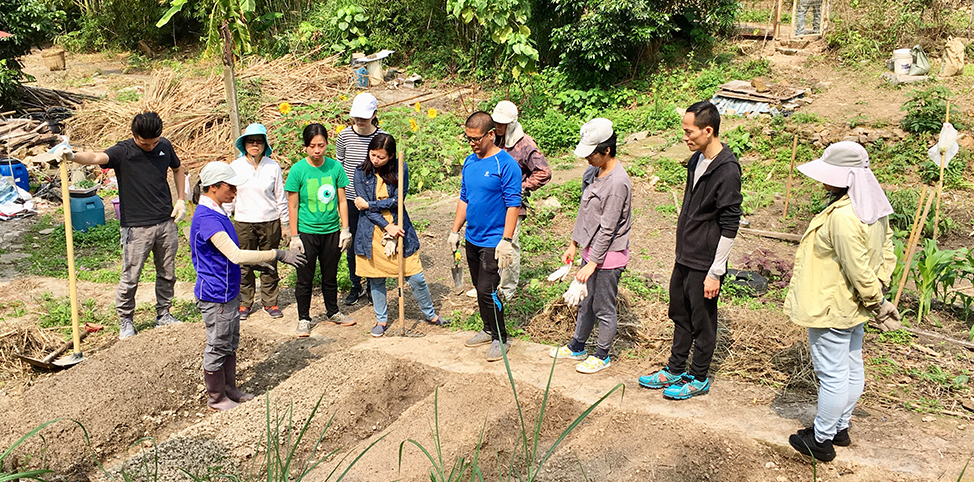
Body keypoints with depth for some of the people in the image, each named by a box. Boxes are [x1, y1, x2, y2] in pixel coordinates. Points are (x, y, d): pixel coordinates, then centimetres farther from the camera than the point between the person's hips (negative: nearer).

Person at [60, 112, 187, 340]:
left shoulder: (164, 146, 3)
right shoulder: (123, 152, -11)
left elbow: (178, 169, 21)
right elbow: (97, 157, -31)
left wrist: (181, 200, 10)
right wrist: (73, 155, -53)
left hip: (166, 222, 4)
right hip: (136, 227, -4)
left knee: (167, 273, 14)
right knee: (130, 277, 1)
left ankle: (163, 314, 32)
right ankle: (125, 320, 20)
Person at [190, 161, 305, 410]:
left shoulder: (216, 213, 8)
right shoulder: (206, 218, -25)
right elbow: (235, 255, -33)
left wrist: (257, 262, 14)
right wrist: (277, 255, -30)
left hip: (228, 292, 10)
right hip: (215, 296, -10)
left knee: (230, 344, 20)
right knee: (217, 347, 6)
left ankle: (230, 389, 34)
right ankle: (216, 398, 22)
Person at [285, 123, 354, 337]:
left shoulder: (335, 167, -2)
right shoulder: (298, 170, -10)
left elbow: (341, 201, 5)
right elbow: (293, 207, -6)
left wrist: (345, 229, 3)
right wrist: (294, 237, -7)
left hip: (331, 232, 2)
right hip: (307, 233, -2)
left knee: (330, 277, 17)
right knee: (305, 279, 8)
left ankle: (333, 312, 36)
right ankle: (304, 319, 24)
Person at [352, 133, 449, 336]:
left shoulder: (400, 169, -6)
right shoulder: (361, 173, -4)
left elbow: (397, 200, -11)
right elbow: (363, 206, -8)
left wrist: (369, 204, -10)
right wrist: (387, 226, -14)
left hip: (398, 227, -1)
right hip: (373, 232, 1)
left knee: (416, 277, 3)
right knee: (376, 279, 10)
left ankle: (430, 314, 24)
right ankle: (381, 320, 29)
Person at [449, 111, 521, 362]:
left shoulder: (506, 164, -15)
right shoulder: (469, 162, 8)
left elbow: (513, 205, -17)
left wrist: (506, 240, -21)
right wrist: (455, 230, 14)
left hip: (493, 242, -7)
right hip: (472, 238, 7)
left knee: (487, 290, -8)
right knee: (480, 289, 17)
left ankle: (500, 339, 8)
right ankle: (489, 330, 33)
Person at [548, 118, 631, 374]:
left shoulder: (618, 183, -23)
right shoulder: (592, 172, 4)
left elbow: (608, 229, -22)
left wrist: (592, 263, -20)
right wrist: (573, 244, 16)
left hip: (608, 256, -9)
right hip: (591, 250, 9)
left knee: (604, 309, 7)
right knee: (586, 303, 22)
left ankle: (601, 356, 25)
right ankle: (577, 347, 38)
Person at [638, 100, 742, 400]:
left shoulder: (727, 170, -20)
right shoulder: (697, 160, 7)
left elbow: (729, 227, -20)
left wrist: (715, 273, -18)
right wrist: (683, 251, 18)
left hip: (705, 263, -9)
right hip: (684, 257, 9)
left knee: (702, 321, 7)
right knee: (680, 315, 19)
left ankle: (699, 378, 24)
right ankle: (675, 370, 35)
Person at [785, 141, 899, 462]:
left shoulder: (842, 216, -30)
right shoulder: (875, 209, 2)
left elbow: (858, 270, -26)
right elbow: (886, 254, 9)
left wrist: (876, 303, -12)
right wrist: (878, 290, 4)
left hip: (830, 309, -10)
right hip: (852, 307, 10)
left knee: (832, 374, 3)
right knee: (852, 368, 20)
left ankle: (822, 440, 19)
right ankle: (840, 427, 38)